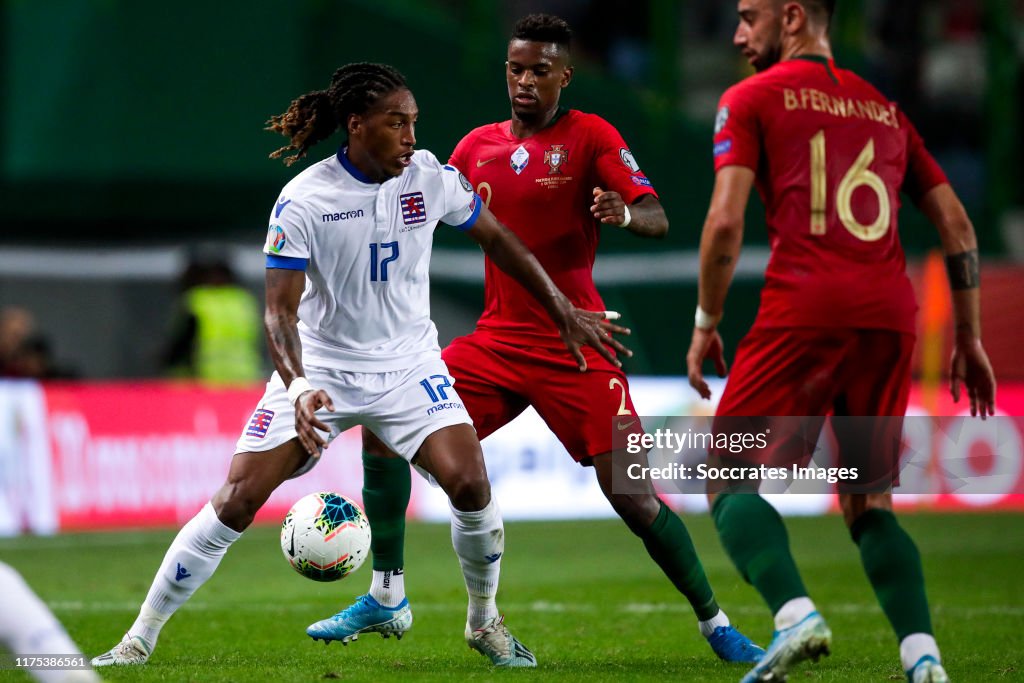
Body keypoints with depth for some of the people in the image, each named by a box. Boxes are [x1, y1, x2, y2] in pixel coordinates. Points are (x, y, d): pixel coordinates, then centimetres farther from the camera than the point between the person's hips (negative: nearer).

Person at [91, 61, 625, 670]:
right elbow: (281, 308, -18)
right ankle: (139, 642, 2)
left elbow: (496, 238, 8)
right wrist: (298, 387, -35)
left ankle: (486, 623, 7)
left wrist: (564, 311, 11)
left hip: (408, 365, 2)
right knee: (235, 503, -10)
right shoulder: (303, 200, -17)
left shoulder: (429, 176, -7)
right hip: (319, 369, -2)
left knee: (470, 484, -19)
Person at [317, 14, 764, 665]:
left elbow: (657, 218, -15)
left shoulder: (591, 137, -5)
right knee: (384, 424, -7)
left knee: (633, 496, -11)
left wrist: (623, 213, -37)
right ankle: (387, 598, 3)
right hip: (498, 339, 5)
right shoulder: (478, 146, 10)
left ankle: (715, 622, 6)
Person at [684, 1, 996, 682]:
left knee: (729, 479, 3)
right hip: (891, 315, 5)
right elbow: (956, 225, 19)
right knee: (869, 502, 14)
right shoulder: (885, 109, 23)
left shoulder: (751, 99, 8)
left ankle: (796, 614, -22)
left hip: (804, 308, -5)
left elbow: (726, 222, -4)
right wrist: (969, 337, 23)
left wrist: (707, 323, 5)